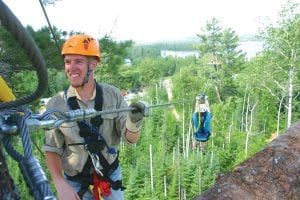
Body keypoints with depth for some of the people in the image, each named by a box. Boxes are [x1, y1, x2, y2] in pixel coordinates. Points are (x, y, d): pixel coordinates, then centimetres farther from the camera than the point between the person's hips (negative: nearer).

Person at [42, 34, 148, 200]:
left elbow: (130, 139, -12)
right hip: (76, 182, -1)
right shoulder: (56, 104, -15)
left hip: (110, 173, 1)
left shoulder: (113, 94, -13)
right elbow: (52, 149, -6)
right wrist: (60, 185, -19)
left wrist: (134, 122, -33)